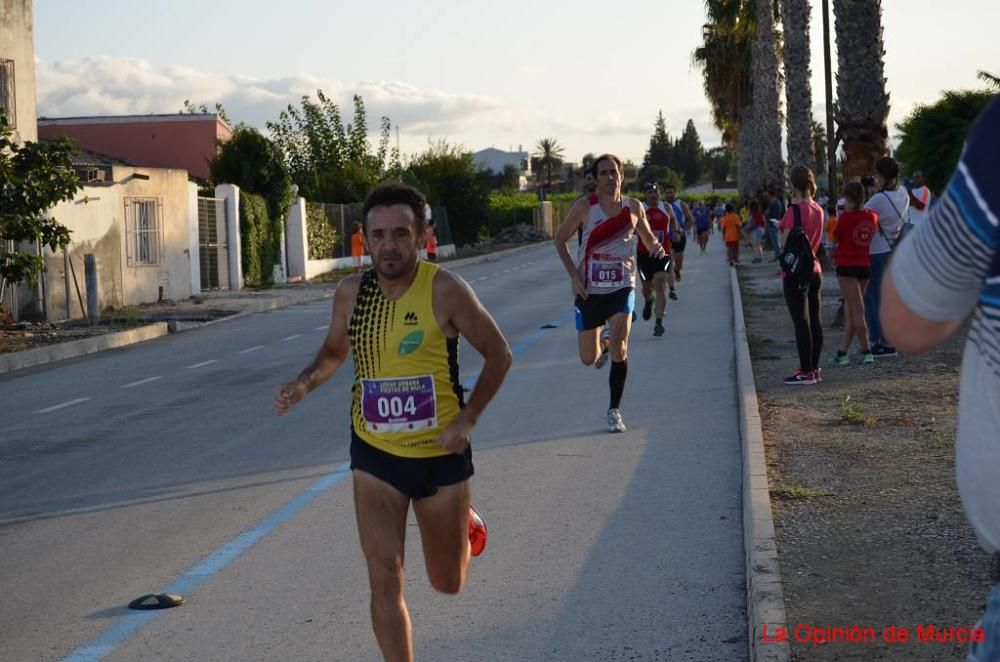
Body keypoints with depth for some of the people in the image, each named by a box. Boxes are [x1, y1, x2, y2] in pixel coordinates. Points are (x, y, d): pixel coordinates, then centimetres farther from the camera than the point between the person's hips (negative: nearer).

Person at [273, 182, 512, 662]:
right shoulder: (351, 292, -5)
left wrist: (468, 418, -17)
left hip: (440, 453, -2)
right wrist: (305, 383, -7)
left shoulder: (445, 291, -16)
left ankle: (464, 524, 51)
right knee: (384, 580, -9)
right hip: (375, 453, 2)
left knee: (447, 582, 16)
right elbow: (334, 351, 14)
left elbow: (498, 354, -6)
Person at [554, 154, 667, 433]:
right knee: (588, 358, 2)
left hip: (621, 287, 0)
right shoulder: (584, 206, -6)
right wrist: (574, 275, -7)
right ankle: (602, 345, 41)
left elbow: (648, 239, 16)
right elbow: (560, 239, 3)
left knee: (619, 346, -19)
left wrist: (657, 248, -9)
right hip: (589, 289, 0)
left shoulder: (633, 208, 1)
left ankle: (614, 410, -5)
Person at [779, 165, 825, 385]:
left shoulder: (795, 210, -15)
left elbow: (785, 244, -19)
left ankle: (806, 371, -4)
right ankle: (813, 368, 17)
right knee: (814, 320, 11)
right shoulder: (818, 210, 7)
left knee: (801, 321, -5)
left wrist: (780, 230, 0)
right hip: (815, 270, 8)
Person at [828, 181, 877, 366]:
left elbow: (835, 238, -4)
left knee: (857, 311, -4)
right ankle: (842, 353, 12)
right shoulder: (872, 216, 2)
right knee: (850, 311, 11)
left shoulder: (845, 217, -13)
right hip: (865, 265, 6)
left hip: (847, 265, -6)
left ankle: (866, 352, -5)